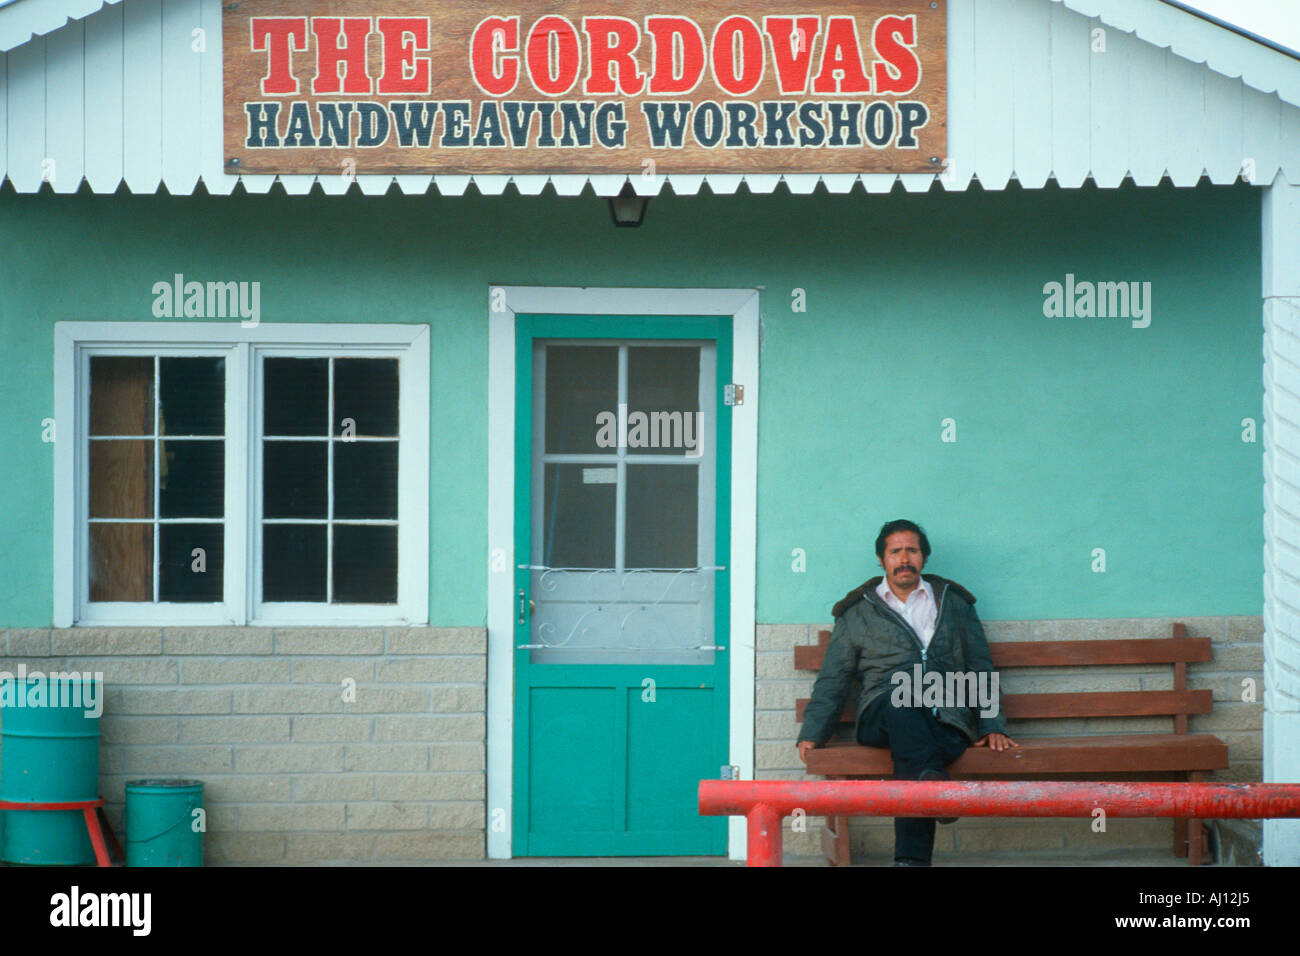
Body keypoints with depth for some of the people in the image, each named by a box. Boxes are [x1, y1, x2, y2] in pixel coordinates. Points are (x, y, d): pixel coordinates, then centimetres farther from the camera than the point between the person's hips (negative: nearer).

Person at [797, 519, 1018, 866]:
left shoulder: (954, 603, 23)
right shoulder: (857, 613, 20)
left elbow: (980, 670, 21)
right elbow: (832, 680, 18)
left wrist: (992, 727, 8)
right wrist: (812, 733, 6)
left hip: (947, 713, 0)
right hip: (881, 715, 0)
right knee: (902, 691, -38)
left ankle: (911, 858, -45)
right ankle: (935, 783, -60)